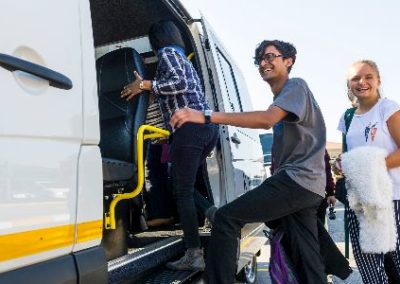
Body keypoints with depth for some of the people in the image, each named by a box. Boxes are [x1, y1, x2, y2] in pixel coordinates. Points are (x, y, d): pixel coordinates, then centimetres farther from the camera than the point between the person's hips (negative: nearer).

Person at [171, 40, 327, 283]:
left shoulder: (296, 86, -4)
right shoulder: (281, 101, 27)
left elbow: (267, 120, -24)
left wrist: (206, 116, -30)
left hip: (298, 180, -10)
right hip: (308, 186, 10)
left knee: (226, 219, -14)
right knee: (308, 261, 8)